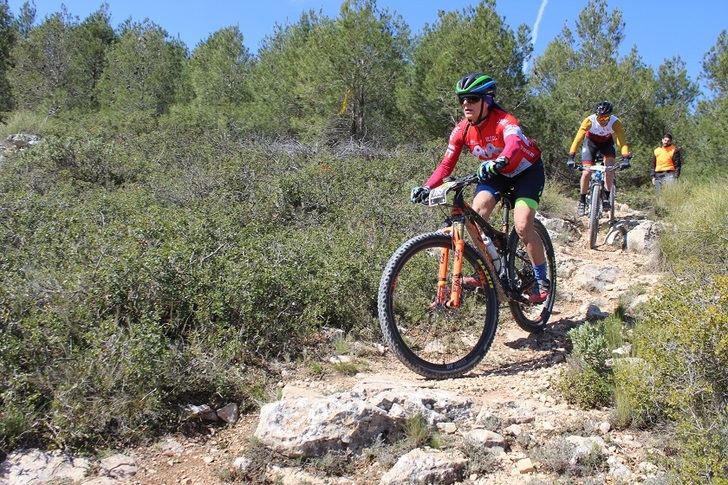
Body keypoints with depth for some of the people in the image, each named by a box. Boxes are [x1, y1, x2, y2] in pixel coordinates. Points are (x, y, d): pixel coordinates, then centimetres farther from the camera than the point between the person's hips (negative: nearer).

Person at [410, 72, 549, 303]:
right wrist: (426, 187, -32)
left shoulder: (503, 120, -31)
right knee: (476, 215, -20)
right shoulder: (462, 129, -14)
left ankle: (542, 281, 0)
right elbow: (446, 164, -16)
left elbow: (515, 144, -52)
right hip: (495, 174, 5)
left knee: (523, 227, -20)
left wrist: (498, 162, -73)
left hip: (527, 171, -5)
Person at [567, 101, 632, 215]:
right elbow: (578, 138, -38)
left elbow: (622, 141, -38)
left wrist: (625, 158, -52)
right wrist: (571, 157, -47)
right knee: (586, 172, -12)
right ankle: (582, 201, 3)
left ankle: (606, 197, -7)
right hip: (591, 142, -1)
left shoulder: (615, 122, -32)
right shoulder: (589, 120, -34)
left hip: (607, 142, 1)